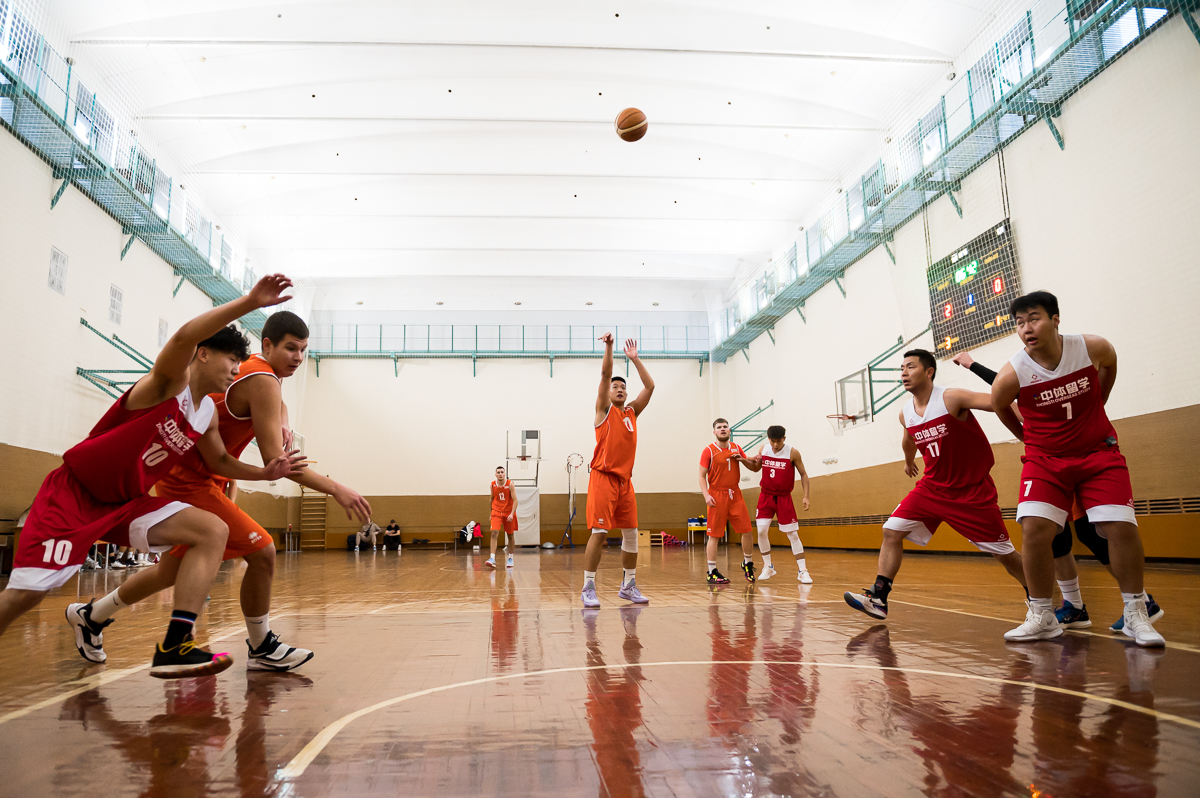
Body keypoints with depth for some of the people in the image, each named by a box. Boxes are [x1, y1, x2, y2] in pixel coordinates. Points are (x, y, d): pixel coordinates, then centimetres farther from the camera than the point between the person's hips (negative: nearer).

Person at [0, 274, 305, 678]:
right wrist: (249, 302, -51)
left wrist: (265, 473, 3)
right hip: (73, 493, -7)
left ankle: (174, 648, -16)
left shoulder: (209, 415, 5)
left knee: (214, 530, -10)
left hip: (127, 502, 7)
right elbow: (184, 338, -41)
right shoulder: (169, 382, -18)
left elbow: (219, 461, 21)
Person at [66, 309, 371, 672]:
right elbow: (274, 459, -30)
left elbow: (277, 404, 30)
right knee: (261, 551, -15)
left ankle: (90, 616, 44)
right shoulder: (261, 380, -23)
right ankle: (261, 649, 1)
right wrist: (335, 489, -33)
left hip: (180, 476, 10)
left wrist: (281, 425, 5)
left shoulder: (257, 370, 6)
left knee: (174, 570, 24)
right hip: (191, 481, -10)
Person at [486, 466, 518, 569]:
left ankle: (510, 558, 24)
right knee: (494, 533, -15)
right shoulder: (493, 484, -3)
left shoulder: (510, 484, -14)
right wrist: (491, 513, 15)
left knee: (510, 535, 9)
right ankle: (492, 559, -21)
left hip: (508, 513, -1)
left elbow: (515, 500, -16)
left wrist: (512, 514, -26)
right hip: (496, 512, 1)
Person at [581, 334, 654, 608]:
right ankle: (588, 588, -3)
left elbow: (650, 386, 12)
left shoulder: (632, 412, 17)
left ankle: (628, 585, 18)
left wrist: (635, 358, 11)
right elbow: (605, 373, -7)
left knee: (631, 533, 7)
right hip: (603, 477, -6)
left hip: (625, 480, 6)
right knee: (599, 533, -9)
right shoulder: (604, 409, 5)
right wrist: (609, 346, -14)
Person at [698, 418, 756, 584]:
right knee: (714, 535, -1)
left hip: (735, 495, 4)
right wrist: (706, 495, -19)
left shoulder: (736, 448, 10)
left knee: (747, 531, 2)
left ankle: (747, 563, 23)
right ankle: (712, 572, 6)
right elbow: (702, 476, -5)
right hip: (717, 496, -4)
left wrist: (743, 459, -2)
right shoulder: (709, 451, -3)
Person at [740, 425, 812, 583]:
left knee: (793, 534, -2)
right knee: (762, 531, -5)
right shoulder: (763, 449, -4)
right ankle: (767, 567, 11)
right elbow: (756, 468, 12)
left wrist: (806, 496, -11)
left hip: (784, 498, -3)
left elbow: (803, 474, -4)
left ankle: (802, 571, 5)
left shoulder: (793, 453, -14)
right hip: (766, 496, 3)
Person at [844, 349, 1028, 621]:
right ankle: (878, 598, -5)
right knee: (892, 531, -9)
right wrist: (909, 461, 41)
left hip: (972, 490, -5)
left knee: (1004, 552, 1)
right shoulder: (906, 414, 1)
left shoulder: (952, 399, -19)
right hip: (933, 486, 5)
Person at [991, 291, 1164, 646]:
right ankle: (1042, 617, 0)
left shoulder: (1093, 348, -14)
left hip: (1099, 452, 1)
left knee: (1121, 526, -9)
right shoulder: (1011, 376, -19)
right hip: (1045, 460, -1)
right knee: (1034, 528, -16)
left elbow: (1110, 366, 12)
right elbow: (1001, 408, 4)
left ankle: (1136, 615, 11)